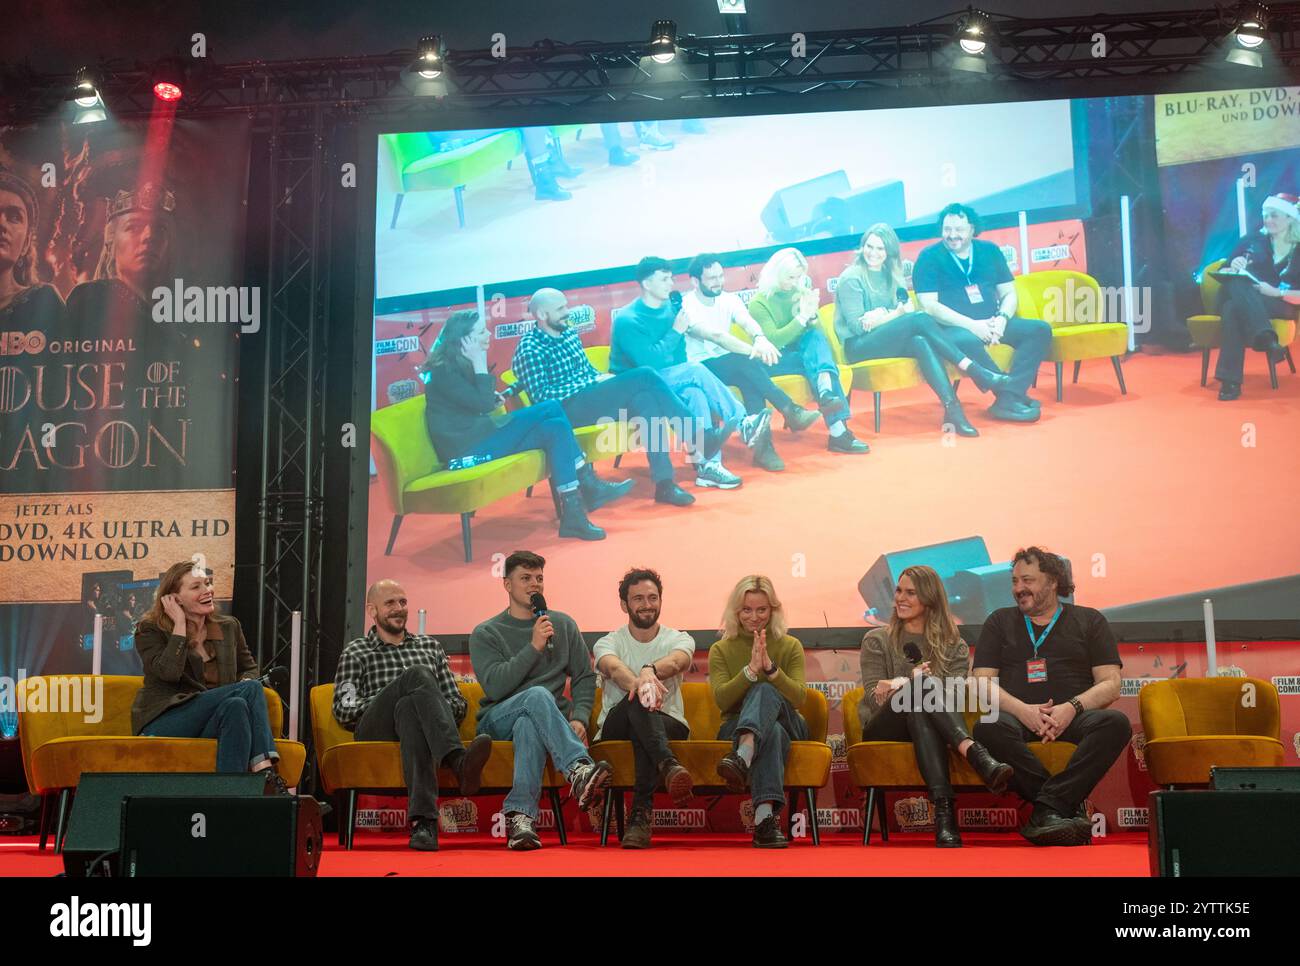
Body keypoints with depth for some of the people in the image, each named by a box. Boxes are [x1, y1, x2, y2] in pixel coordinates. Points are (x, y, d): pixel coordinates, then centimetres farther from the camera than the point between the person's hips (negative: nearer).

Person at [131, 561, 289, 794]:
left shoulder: (229, 627, 15)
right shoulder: (150, 630, 2)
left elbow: (250, 668, 22)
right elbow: (170, 672, -16)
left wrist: (247, 684, -3)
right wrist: (180, 624, -10)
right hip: (162, 724, -5)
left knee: (237, 706, -33)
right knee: (250, 689, -28)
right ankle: (265, 774, -40)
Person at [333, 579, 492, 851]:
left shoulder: (430, 646, 29)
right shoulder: (355, 653, 20)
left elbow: (459, 703, 21)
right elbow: (343, 709, 5)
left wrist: (433, 706, -1)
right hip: (375, 731, -2)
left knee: (409, 707, -38)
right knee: (417, 674, -32)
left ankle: (422, 821, -57)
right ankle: (459, 762, -57)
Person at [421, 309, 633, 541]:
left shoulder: (457, 365, 14)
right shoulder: (442, 372, -14)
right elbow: (483, 405, -20)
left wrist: (492, 400, 0)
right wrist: (479, 363, -15)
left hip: (479, 434, 9)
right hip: (466, 448, -9)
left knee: (556, 429, -8)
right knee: (551, 409, -17)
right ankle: (589, 487, -13)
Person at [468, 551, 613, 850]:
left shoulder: (563, 625, 15)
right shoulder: (486, 633, 6)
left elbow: (585, 677, 12)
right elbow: (495, 687, -10)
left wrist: (579, 718, -7)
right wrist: (534, 647, -15)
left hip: (546, 718, 2)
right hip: (498, 720, -1)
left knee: (529, 724, -39)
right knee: (537, 695, -37)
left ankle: (519, 816, -48)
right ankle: (580, 770, -56)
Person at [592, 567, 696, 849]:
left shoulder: (679, 640, 8)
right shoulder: (608, 643, 6)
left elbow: (676, 662, -20)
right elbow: (615, 668, -22)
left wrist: (650, 670, -47)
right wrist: (638, 683, -48)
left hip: (669, 725, 0)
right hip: (615, 728, 0)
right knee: (637, 700, -36)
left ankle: (641, 813, -47)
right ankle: (669, 766, -63)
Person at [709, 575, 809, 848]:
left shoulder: (791, 646, 9)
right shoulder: (721, 650, 10)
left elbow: (798, 700, -7)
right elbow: (722, 700, -9)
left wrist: (770, 668, -23)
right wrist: (751, 669, -24)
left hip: (789, 726, 0)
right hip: (736, 728, 0)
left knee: (765, 691, -35)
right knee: (773, 732, -39)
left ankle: (742, 757, -64)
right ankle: (766, 817, -60)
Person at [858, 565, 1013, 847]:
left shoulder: (954, 646, 16)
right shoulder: (877, 641, 15)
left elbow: (953, 695, -2)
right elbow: (873, 697, 1)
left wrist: (898, 684, -18)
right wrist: (912, 681, -20)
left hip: (923, 726, 1)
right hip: (882, 732, 0)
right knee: (922, 686, -33)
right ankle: (976, 755, -55)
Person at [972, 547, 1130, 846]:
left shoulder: (1089, 620, 18)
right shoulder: (1000, 622, 21)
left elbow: (1110, 684, 8)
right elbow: (982, 681, 9)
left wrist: (1072, 707, -12)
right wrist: (1022, 709, -11)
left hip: (1073, 718, 0)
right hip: (1019, 717, 0)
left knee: (1116, 723, -33)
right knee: (988, 728, -35)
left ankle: (1048, 806, -35)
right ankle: (1068, 806, -32)